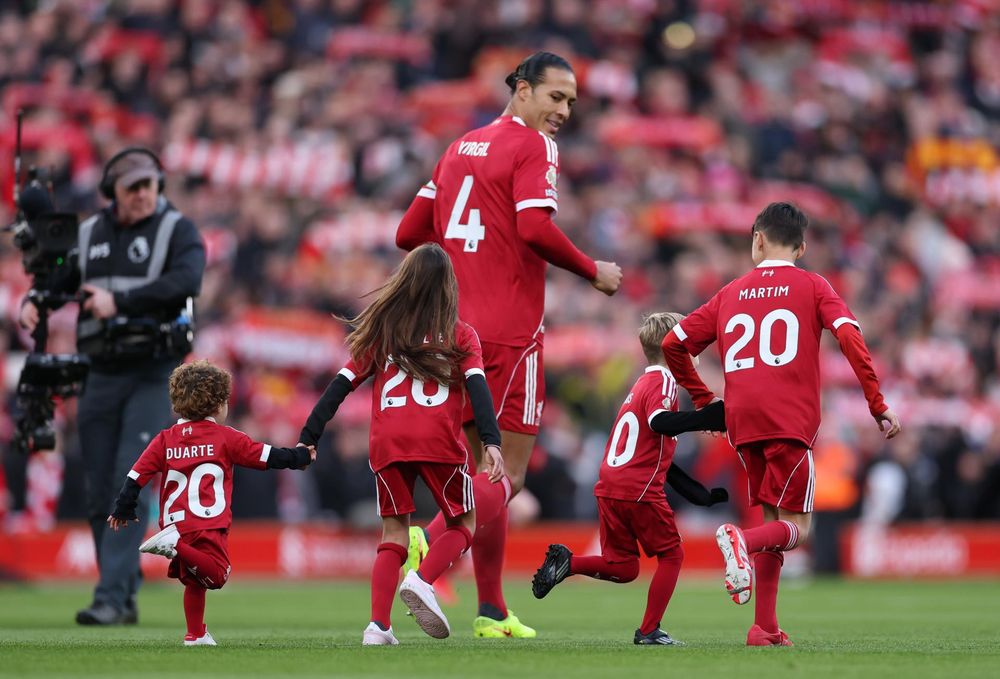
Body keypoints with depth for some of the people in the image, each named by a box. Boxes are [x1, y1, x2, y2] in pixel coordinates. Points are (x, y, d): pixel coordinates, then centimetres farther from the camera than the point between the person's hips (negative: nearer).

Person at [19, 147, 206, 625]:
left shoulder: (177, 231, -1)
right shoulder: (88, 235, 12)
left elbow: (187, 281, -19)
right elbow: (57, 279, 21)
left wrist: (120, 301, -24)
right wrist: (33, 303, -3)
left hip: (154, 375, -5)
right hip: (101, 375, 5)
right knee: (100, 494, 5)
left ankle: (110, 597, -18)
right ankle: (126, 599, 14)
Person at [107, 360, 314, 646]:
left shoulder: (165, 439, 13)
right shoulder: (225, 437, 5)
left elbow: (137, 475, 9)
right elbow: (266, 456, 8)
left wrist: (123, 510, 20)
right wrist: (299, 456, 24)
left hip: (175, 521, 5)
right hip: (208, 523, -5)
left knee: (194, 580, 17)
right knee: (217, 575, -15)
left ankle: (196, 634, 18)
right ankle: (175, 545, -33)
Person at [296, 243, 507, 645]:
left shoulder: (382, 333, 18)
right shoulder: (460, 336, 12)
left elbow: (342, 385, 13)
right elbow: (478, 387, -3)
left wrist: (308, 439, 13)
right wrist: (492, 442, -11)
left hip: (386, 443, 2)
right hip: (439, 442, -2)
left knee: (394, 532, 13)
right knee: (463, 523, 15)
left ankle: (378, 624, -1)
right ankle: (422, 581, -11)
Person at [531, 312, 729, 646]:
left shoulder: (641, 383, 24)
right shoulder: (663, 380, -5)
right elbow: (659, 422, -28)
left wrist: (699, 493, 27)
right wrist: (706, 418, -29)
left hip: (609, 488, 8)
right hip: (639, 490, -8)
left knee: (624, 568, 13)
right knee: (671, 555, 7)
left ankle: (566, 562, -5)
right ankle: (649, 631, 6)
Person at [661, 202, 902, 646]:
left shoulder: (730, 294, 17)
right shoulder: (812, 287, 7)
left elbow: (673, 344, 14)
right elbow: (850, 338, -9)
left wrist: (701, 398, 26)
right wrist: (878, 406, -7)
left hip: (742, 424, 4)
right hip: (790, 422, -4)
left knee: (775, 520, 16)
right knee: (795, 528, 0)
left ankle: (765, 628, 7)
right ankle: (742, 540, -32)